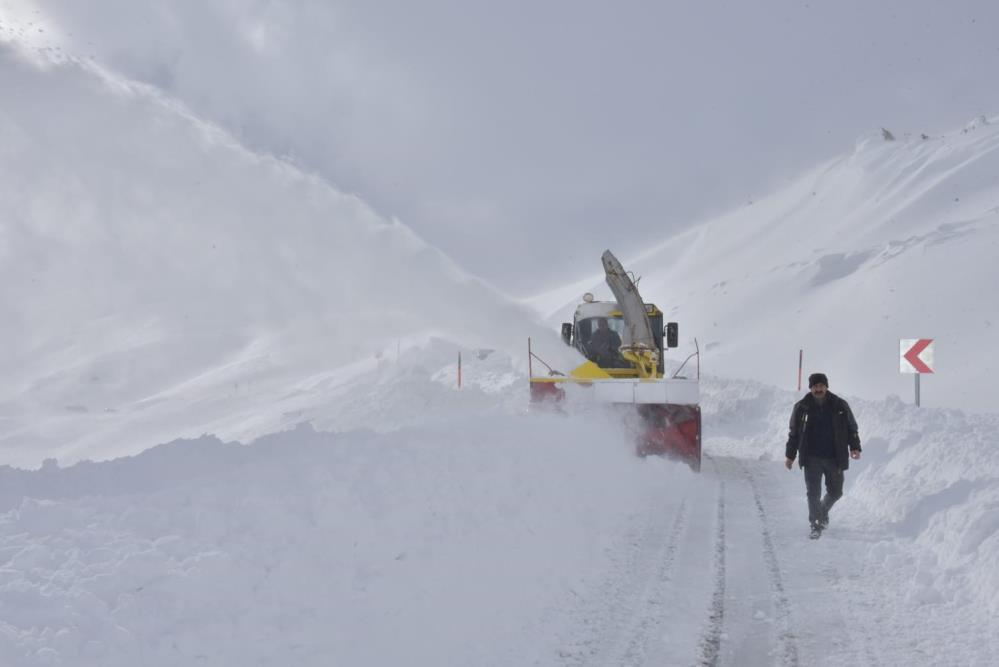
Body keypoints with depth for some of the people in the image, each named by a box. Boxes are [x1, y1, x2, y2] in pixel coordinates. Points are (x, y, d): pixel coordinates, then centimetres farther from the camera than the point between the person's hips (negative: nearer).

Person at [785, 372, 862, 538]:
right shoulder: (801, 408, 0)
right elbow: (794, 433, 8)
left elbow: (852, 428, 7)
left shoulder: (840, 406, 0)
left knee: (835, 492, 12)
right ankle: (816, 525, 3)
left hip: (834, 458, 1)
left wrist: (855, 447, -7)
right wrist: (789, 455, 7)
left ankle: (824, 510, 41)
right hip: (811, 458, -1)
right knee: (813, 493, -6)